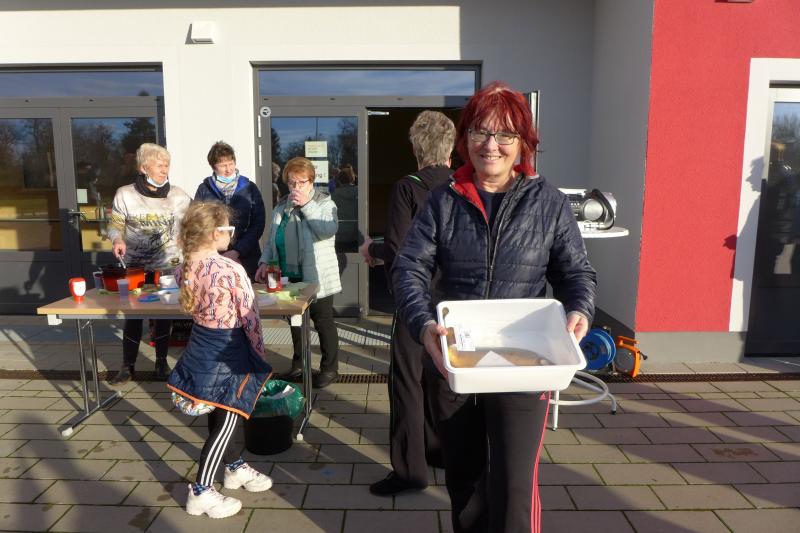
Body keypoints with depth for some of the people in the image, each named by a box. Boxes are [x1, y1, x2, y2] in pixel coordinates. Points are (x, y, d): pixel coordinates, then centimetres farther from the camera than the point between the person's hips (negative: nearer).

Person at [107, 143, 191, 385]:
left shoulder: (178, 195, -4)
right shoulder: (125, 194, -7)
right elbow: (115, 225, -1)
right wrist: (117, 240, -22)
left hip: (167, 266, 1)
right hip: (134, 266, -1)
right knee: (132, 316, 6)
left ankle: (161, 362, 26)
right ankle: (127, 366, 20)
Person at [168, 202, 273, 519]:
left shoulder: (187, 267, -3)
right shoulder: (231, 270, -22)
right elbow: (249, 316, -16)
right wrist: (259, 351, -3)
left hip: (201, 348, 8)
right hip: (228, 352, -8)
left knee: (218, 417, 20)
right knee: (225, 422, 5)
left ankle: (235, 468, 40)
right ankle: (201, 492, 15)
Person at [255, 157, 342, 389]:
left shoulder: (324, 202, -5)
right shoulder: (281, 207, 12)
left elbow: (329, 230, -23)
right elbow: (272, 239, 18)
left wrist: (306, 205, -22)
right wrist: (265, 262, 5)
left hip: (316, 276, -5)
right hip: (289, 276, 6)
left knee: (323, 321, 4)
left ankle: (330, 368, 16)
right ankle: (298, 363, 31)